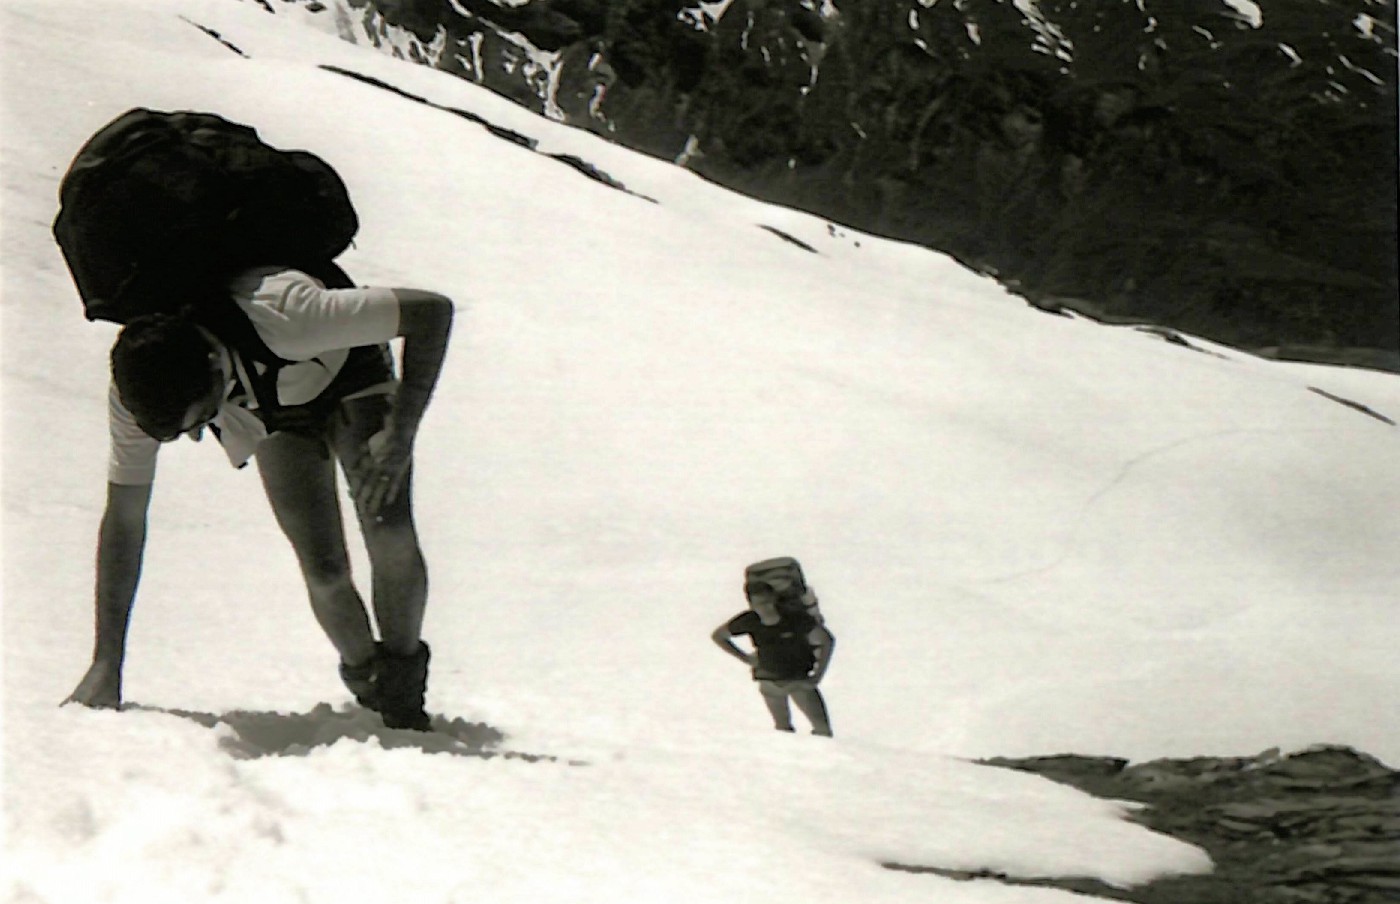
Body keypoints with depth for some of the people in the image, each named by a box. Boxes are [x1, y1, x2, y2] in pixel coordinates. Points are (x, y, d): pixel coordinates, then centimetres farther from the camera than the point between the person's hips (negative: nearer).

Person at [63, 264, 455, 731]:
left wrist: (401, 433, -39)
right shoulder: (136, 384, -32)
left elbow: (433, 309, -34)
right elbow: (124, 519, -21)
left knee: (391, 536, -22)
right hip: (269, 409, 2)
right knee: (324, 571, -16)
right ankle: (365, 681, 16)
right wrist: (105, 664, -21)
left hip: (350, 380, -2)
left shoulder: (284, 316, -45)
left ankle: (404, 686, 5)